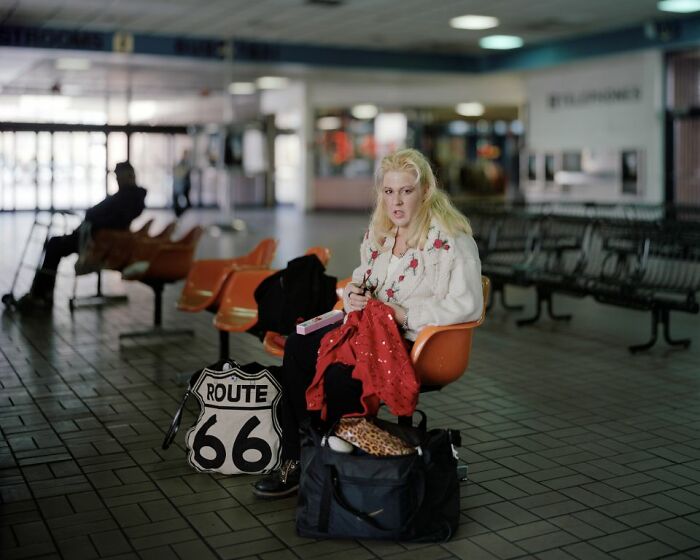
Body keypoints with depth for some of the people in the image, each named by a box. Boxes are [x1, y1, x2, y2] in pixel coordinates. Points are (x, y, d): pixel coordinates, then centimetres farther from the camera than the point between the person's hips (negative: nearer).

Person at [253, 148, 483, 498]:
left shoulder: (451, 239, -14)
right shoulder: (379, 232, 10)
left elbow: (467, 306, -22)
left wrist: (403, 314, -22)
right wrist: (353, 295, -1)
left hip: (417, 344, -8)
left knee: (340, 379, -29)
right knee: (298, 347, -12)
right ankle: (294, 460, -7)